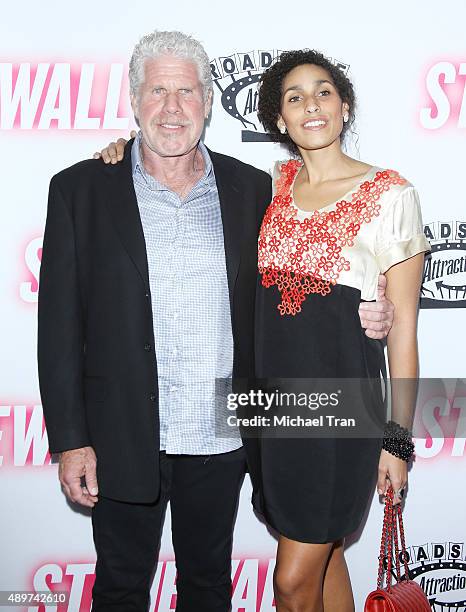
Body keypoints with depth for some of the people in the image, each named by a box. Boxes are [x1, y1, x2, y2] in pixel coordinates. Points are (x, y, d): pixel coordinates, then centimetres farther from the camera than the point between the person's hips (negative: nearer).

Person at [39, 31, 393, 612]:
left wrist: (355, 314, -7)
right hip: (123, 439, -1)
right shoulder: (81, 189, -4)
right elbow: (60, 324, -6)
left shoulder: (251, 188, 2)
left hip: (221, 438, 2)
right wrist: (70, 440, -8)